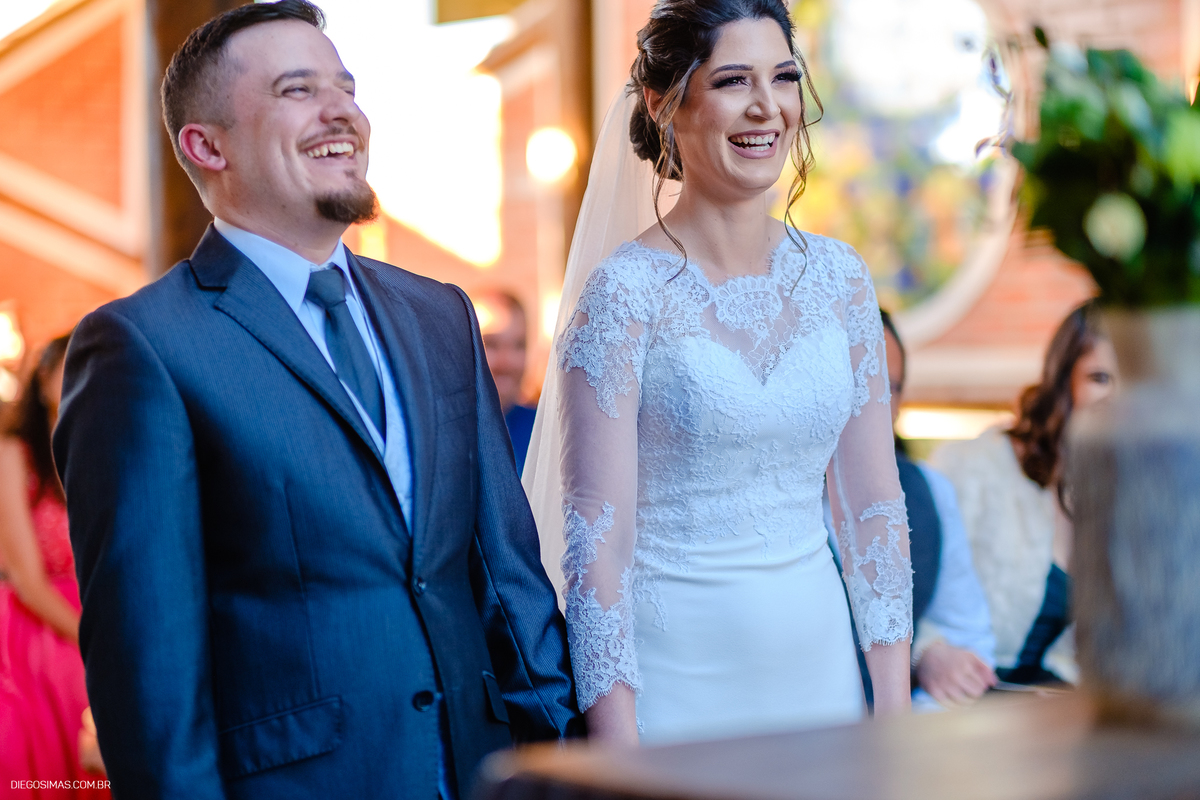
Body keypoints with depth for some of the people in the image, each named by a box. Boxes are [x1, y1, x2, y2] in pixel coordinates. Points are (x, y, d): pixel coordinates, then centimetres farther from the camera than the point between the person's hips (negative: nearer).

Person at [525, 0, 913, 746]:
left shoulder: (838, 275, 2)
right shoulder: (625, 291, -12)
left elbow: (875, 506, 5)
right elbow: (596, 539, -13)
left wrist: (895, 706, 1)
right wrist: (618, 747, -16)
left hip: (818, 664, 5)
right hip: (675, 679, -4)